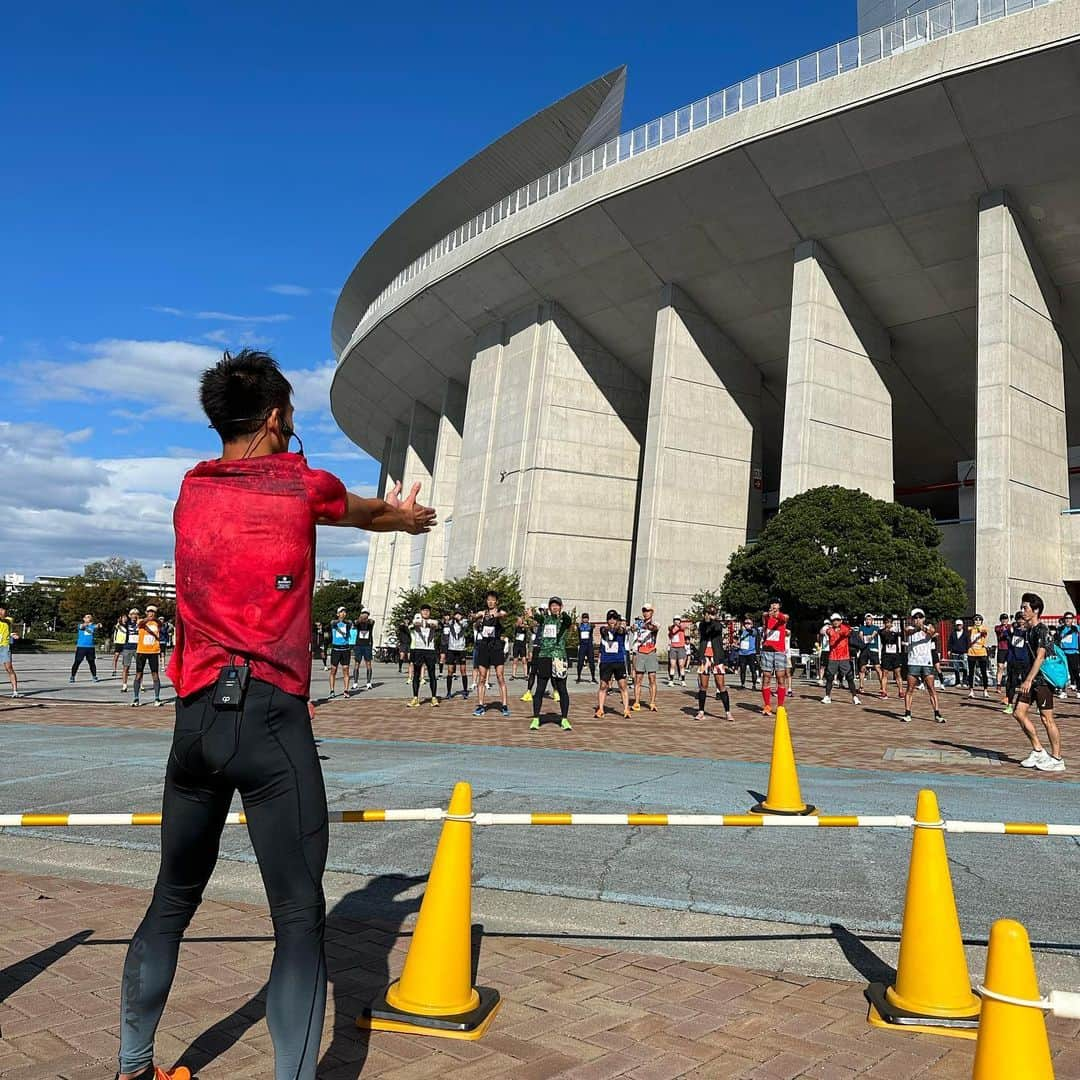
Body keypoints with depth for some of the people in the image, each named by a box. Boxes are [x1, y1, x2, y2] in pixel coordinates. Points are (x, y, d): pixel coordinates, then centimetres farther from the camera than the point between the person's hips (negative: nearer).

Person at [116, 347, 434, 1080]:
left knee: (173, 900, 20)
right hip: (271, 718, -6)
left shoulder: (192, 490, 13)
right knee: (300, 918, -1)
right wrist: (407, 515, 43)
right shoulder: (303, 484, -1)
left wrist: (388, 514, 40)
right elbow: (364, 511, 21)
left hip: (195, 717, 6)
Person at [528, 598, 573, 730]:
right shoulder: (544, 618, 9)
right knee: (540, 689, 3)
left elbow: (569, 620, -21)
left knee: (562, 689, 2)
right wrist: (531, 615, -39)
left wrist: (563, 614, -45)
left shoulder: (564, 619, 3)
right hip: (543, 656, 2)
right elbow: (539, 618, -14)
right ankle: (535, 719, 8)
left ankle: (564, 719, 10)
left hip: (559, 656, -2)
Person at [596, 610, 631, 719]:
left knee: (623, 685, -2)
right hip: (605, 662, 1)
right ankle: (600, 709, 14)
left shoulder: (621, 628, -4)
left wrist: (620, 627, -46)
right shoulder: (604, 629, 5)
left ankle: (626, 710, 4)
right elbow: (604, 630, -16)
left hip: (619, 661, -1)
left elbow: (621, 631, -25)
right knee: (603, 686, 5)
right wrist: (609, 627, -34)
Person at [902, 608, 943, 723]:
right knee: (910, 689, 1)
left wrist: (925, 629, -42)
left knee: (932, 689, -1)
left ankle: (937, 714, 2)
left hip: (927, 663, 0)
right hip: (913, 663, 0)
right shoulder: (909, 628, 4)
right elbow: (908, 631, -20)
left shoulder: (929, 627, 6)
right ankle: (907, 714, 5)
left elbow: (932, 632, -18)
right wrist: (917, 628, -43)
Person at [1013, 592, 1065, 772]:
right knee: (1019, 713, 4)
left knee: (1046, 718, -3)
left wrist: (1029, 680, -30)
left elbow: (1040, 657, -23)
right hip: (1031, 679, 9)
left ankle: (1057, 760, 7)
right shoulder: (1029, 630, 13)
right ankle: (1038, 751, 14)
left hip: (1043, 679, -9)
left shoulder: (1042, 630, -14)